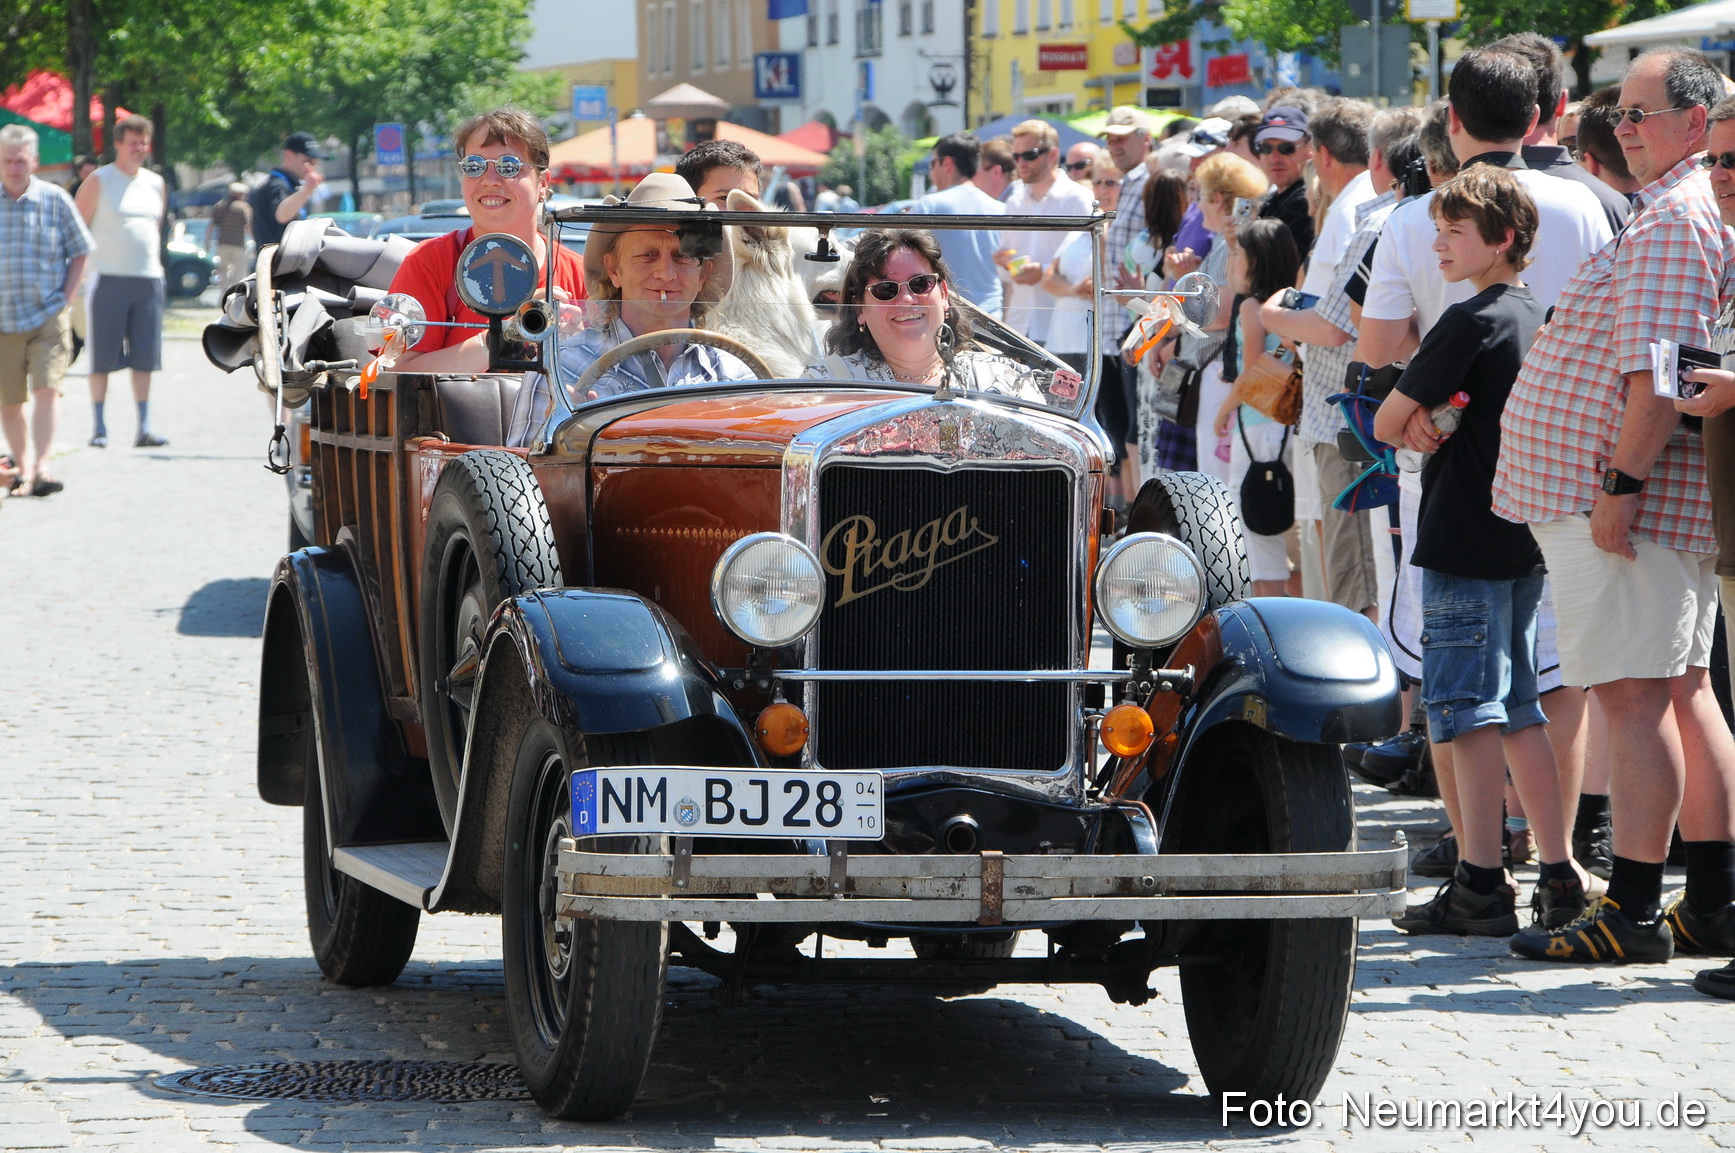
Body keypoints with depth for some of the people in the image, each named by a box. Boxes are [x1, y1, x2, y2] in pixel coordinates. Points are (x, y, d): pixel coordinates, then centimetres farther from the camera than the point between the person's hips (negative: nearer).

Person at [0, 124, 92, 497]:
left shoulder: (55, 201, 1)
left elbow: (79, 252, 9)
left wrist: (67, 297, -1)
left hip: (48, 316, -2)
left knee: (46, 390, -14)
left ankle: (41, 467, -18)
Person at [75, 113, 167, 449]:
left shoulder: (155, 183, 14)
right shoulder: (99, 182, -1)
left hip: (149, 280, 4)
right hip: (110, 279, -4)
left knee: (144, 358, 2)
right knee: (103, 357, -2)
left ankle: (144, 428, 3)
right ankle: (98, 428, 3)